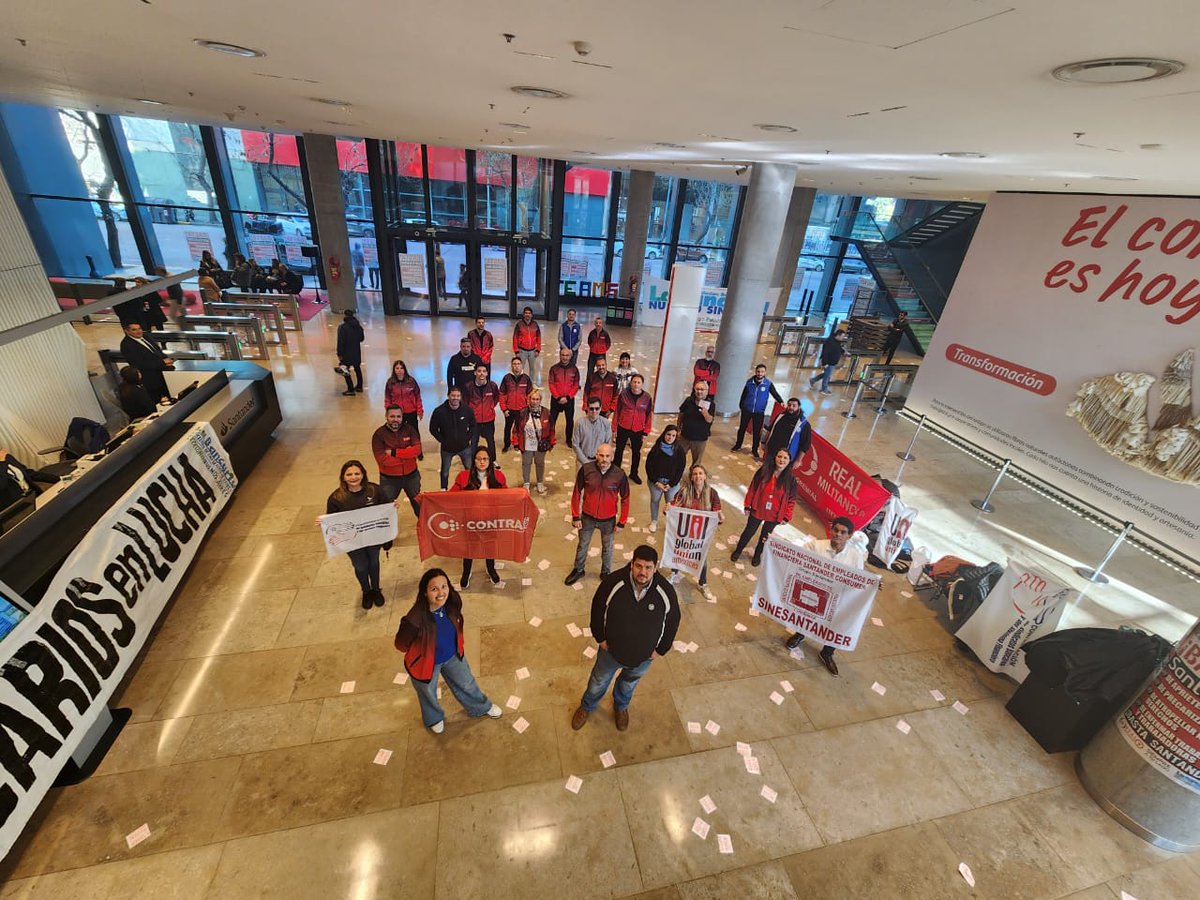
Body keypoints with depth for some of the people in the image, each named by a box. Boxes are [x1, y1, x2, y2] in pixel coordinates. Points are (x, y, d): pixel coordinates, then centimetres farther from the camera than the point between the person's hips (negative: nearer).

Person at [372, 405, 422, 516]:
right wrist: (407, 454, -20)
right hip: (389, 478, -2)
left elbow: (417, 450, -19)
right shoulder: (379, 434, -14)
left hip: (411, 475, 2)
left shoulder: (410, 429, -7)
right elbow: (383, 460, -23)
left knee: (419, 503, 21)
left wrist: (394, 452, -24)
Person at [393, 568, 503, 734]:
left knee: (466, 683, 29)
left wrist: (453, 645, 7)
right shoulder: (415, 618, -41)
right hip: (426, 662, -3)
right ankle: (434, 718, 64)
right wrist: (420, 650, -5)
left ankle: (482, 707, 60)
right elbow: (401, 644, -21)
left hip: (453, 655, 4)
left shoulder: (453, 602, -27)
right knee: (428, 693, 29)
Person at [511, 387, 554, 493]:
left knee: (540, 463, 18)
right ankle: (526, 483, 34)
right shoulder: (522, 413, -11)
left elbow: (551, 429, -1)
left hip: (541, 445, 1)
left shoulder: (546, 413, -9)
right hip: (526, 445, 0)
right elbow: (516, 429, -5)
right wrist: (516, 443, -4)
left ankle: (540, 483, 38)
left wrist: (551, 443, 2)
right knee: (526, 464, 15)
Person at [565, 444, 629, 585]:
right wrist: (575, 517, -5)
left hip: (608, 520, -1)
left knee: (607, 548, 20)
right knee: (582, 545, 22)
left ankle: (606, 572, 46)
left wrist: (621, 522, -5)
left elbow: (625, 499, -7)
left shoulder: (619, 475, -19)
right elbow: (576, 493, -8)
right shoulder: (586, 469, -19)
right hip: (587, 517, 1)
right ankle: (578, 570, 47)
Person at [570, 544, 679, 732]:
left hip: (644, 655, 1)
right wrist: (600, 638, -6)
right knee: (599, 681, 27)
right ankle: (587, 707, 59)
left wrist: (660, 650, -4)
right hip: (611, 649, -1)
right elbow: (597, 609, -12)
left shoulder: (666, 591, -28)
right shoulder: (614, 582, -31)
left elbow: (672, 622, -9)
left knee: (629, 683, 31)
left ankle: (621, 706, 64)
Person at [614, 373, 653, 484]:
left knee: (636, 452, 15)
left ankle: (634, 474, 33)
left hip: (638, 430, 1)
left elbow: (649, 415, -1)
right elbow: (617, 411, -1)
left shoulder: (647, 397, -7)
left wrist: (646, 431, -2)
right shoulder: (623, 394, -8)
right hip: (623, 428, -1)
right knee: (619, 450, 13)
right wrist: (614, 428, -1)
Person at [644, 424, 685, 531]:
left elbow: (680, 469, -6)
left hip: (673, 483, -1)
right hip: (655, 482, 1)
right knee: (655, 500, 16)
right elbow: (649, 466, -7)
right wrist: (656, 482, -11)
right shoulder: (656, 448, -10)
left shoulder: (680, 450, -9)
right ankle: (654, 521, 37)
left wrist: (671, 484, -10)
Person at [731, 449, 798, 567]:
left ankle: (757, 555, 47)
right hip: (757, 510, 0)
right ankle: (738, 551, 43)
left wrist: (786, 517, -4)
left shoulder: (790, 479, -15)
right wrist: (747, 506, -3)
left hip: (774, 515, 1)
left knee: (765, 536, 22)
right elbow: (752, 488, -8)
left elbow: (792, 499, -5)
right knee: (749, 532, 19)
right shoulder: (764, 471, -16)